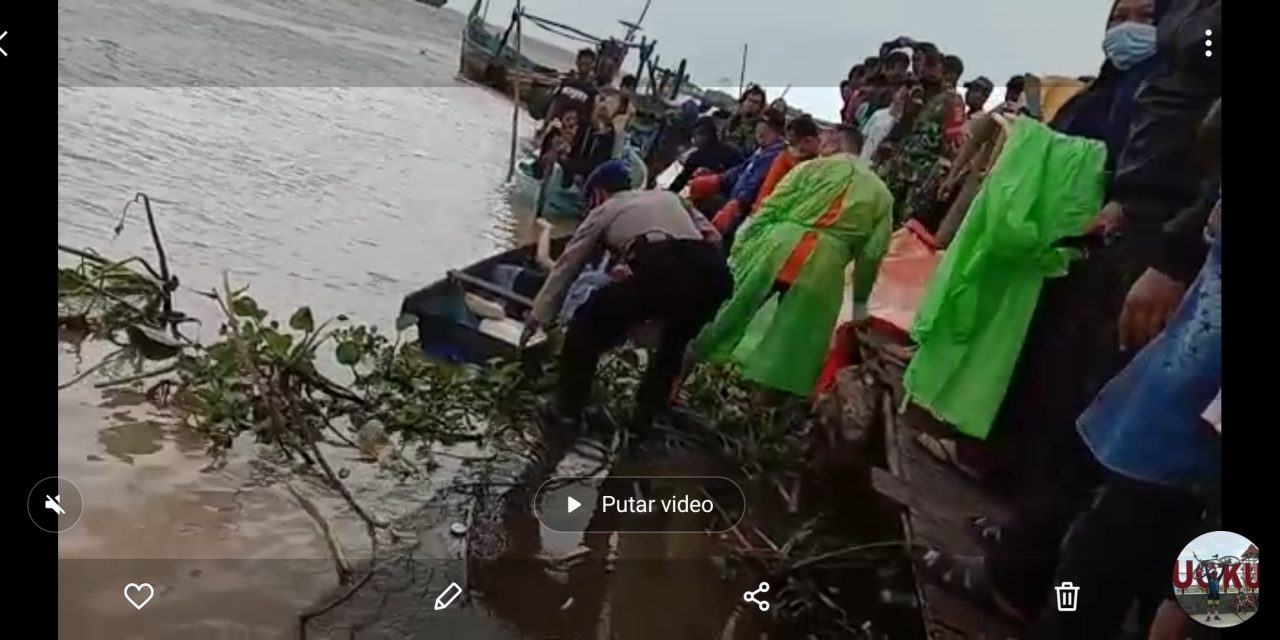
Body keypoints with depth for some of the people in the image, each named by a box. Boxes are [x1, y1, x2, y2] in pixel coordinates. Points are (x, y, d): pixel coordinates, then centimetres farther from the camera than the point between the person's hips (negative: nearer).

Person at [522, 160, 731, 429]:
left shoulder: (603, 212, 26)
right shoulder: (670, 197, 36)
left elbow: (565, 268, 30)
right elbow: (712, 236, 23)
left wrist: (538, 316, 38)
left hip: (662, 270, -5)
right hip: (713, 271, 5)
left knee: (587, 324, 17)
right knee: (675, 337, 35)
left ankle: (566, 409, 19)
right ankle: (649, 409, 37)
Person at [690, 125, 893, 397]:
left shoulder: (814, 166, 14)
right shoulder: (881, 194, 18)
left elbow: (772, 207, 4)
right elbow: (872, 252, 12)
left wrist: (744, 241, 6)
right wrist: (860, 300, 19)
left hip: (778, 246, 0)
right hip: (824, 265, 0)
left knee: (730, 310, 14)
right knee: (793, 346, 10)